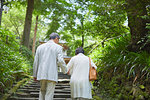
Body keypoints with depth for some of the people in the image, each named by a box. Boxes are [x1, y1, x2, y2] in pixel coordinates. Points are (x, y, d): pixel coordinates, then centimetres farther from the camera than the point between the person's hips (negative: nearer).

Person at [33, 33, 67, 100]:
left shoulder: (40, 47, 11)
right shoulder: (58, 47, 0)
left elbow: (36, 62, 10)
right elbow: (60, 61, -10)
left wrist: (35, 75, 17)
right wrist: (65, 71, 7)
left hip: (42, 74, 4)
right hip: (52, 75, -4)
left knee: (42, 92, 21)